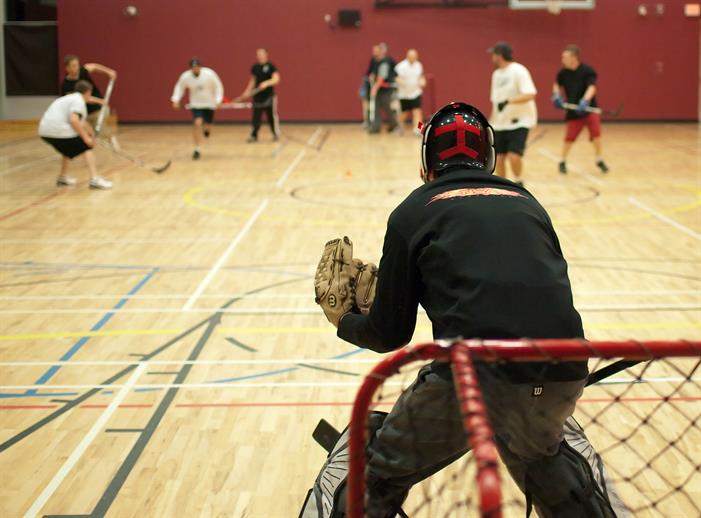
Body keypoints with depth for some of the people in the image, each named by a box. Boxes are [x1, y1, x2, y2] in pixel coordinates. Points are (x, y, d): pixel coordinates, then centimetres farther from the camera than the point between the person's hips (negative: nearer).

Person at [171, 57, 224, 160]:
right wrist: (175, 100, -13)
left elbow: (218, 87, -9)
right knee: (197, 124, -19)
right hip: (196, 104, 0)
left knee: (207, 127, 8)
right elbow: (179, 88, 1)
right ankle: (197, 150, -10)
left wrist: (218, 100, -19)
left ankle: (206, 129, 50)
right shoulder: (185, 76, -16)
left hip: (209, 104, 0)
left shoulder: (209, 74, -21)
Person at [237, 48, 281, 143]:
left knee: (272, 115, 2)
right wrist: (248, 91, 9)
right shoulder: (254, 67, 8)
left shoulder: (271, 66, -7)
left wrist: (266, 83, -30)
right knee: (256, 116, 0)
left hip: (269, 95, -4)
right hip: (257, 96, 4)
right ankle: (254, 136, 2)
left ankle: (276, 134, 17)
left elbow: (276, 79, -14)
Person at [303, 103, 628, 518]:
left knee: (372, 483, 18)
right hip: (563, 376, 4)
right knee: (539, 446, 38)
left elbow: (390, 336, 15)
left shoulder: (414, 211, 12)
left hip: (472, 378, -4)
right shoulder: (527, 201, 21)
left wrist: (344, 320, 36)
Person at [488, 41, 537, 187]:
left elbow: (530, 94, -22)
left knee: (514, 156, -19)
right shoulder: (496, 74, 12)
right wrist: (491, 122, 18)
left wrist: (509, 101, -31)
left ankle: (519, 185, 3)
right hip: (500, 123, 7)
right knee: (498, 158, 5)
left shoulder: (518, 71, -13)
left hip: (519, 121, -7)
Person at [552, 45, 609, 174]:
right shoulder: (563, 72, -2)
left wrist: (585, 101, -42)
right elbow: (557, 85, 17)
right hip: (573, 111, 3)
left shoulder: (587, 70, -14)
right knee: (569, 137, 1)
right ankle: (562, 162, 22)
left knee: (596, 132, -15)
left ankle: (599, 160, 3)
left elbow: (592, 87, -25)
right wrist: (556, 95, -3)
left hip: (589, 108, -3)